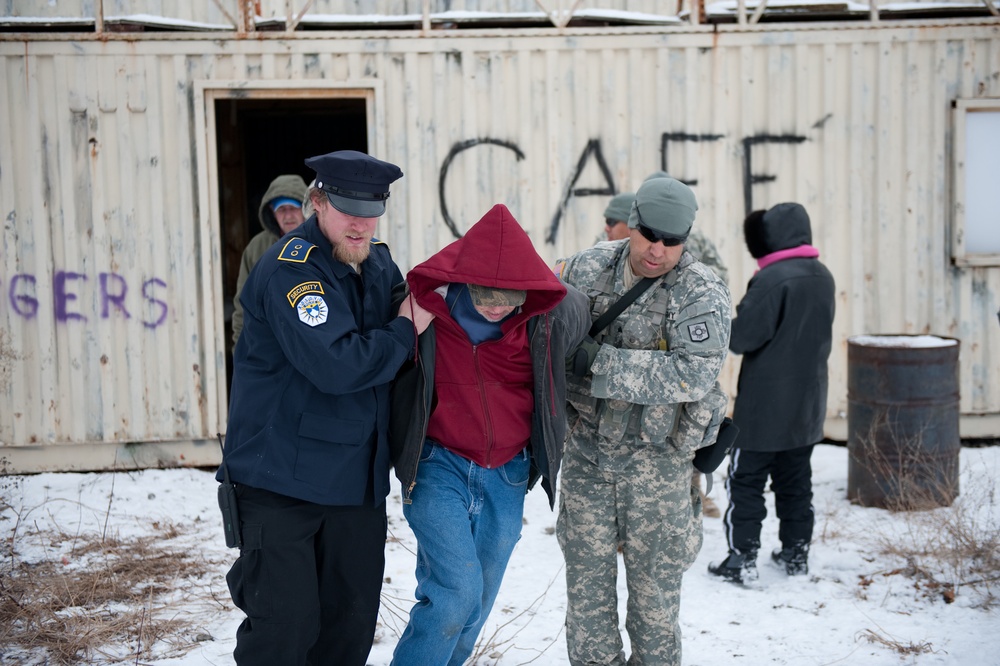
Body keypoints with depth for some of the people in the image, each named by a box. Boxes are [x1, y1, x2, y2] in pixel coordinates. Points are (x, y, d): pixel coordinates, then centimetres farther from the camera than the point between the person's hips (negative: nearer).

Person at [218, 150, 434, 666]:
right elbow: (335, 364, -26)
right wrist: (405, 332, -13)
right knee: (284, 625, -5)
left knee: (351, 623, 15)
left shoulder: (378, 264, 8)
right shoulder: (290, 268, -16)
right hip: (280, 477, -7)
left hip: (358, 479, 7)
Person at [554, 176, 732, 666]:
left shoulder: (701, 292, -14)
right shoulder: (589, 268, -2)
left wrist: (599, 361, -27)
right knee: (586, 572, 10)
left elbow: (694, 374, -27)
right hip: (586, 447, 3)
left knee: (654, 578, 9)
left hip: (656, 457, -3)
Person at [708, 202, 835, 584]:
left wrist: (726, 322, -1)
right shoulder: (823, 277, 7)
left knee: (746, 480, 1)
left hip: (766, 404, -8)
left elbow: (744, 336, -19)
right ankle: (796, 553, 23)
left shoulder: (773, 278, -20)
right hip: (807, 403, 8)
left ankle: (743, 558, 3)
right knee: (795, 480, 16)